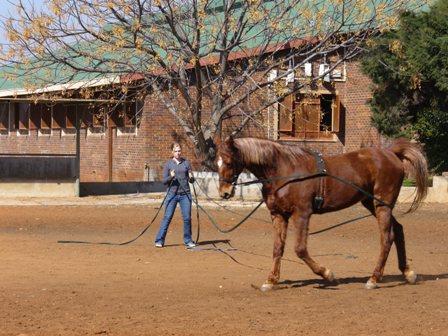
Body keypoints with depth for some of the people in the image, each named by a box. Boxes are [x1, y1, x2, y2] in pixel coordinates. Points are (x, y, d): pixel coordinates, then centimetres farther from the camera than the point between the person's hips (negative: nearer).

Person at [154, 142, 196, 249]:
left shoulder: (186, 163, 7)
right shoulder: (168, 164, 3)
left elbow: (192, 181, 9)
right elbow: (164, 181, 0)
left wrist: (191, 177, -14)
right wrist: (171, 177, -20)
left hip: (185, 194, 2)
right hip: (172, 194, -2)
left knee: (187, 218, 1)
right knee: (167, 217, -4)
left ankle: (188, 241, 13)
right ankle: (159, 240, -1)